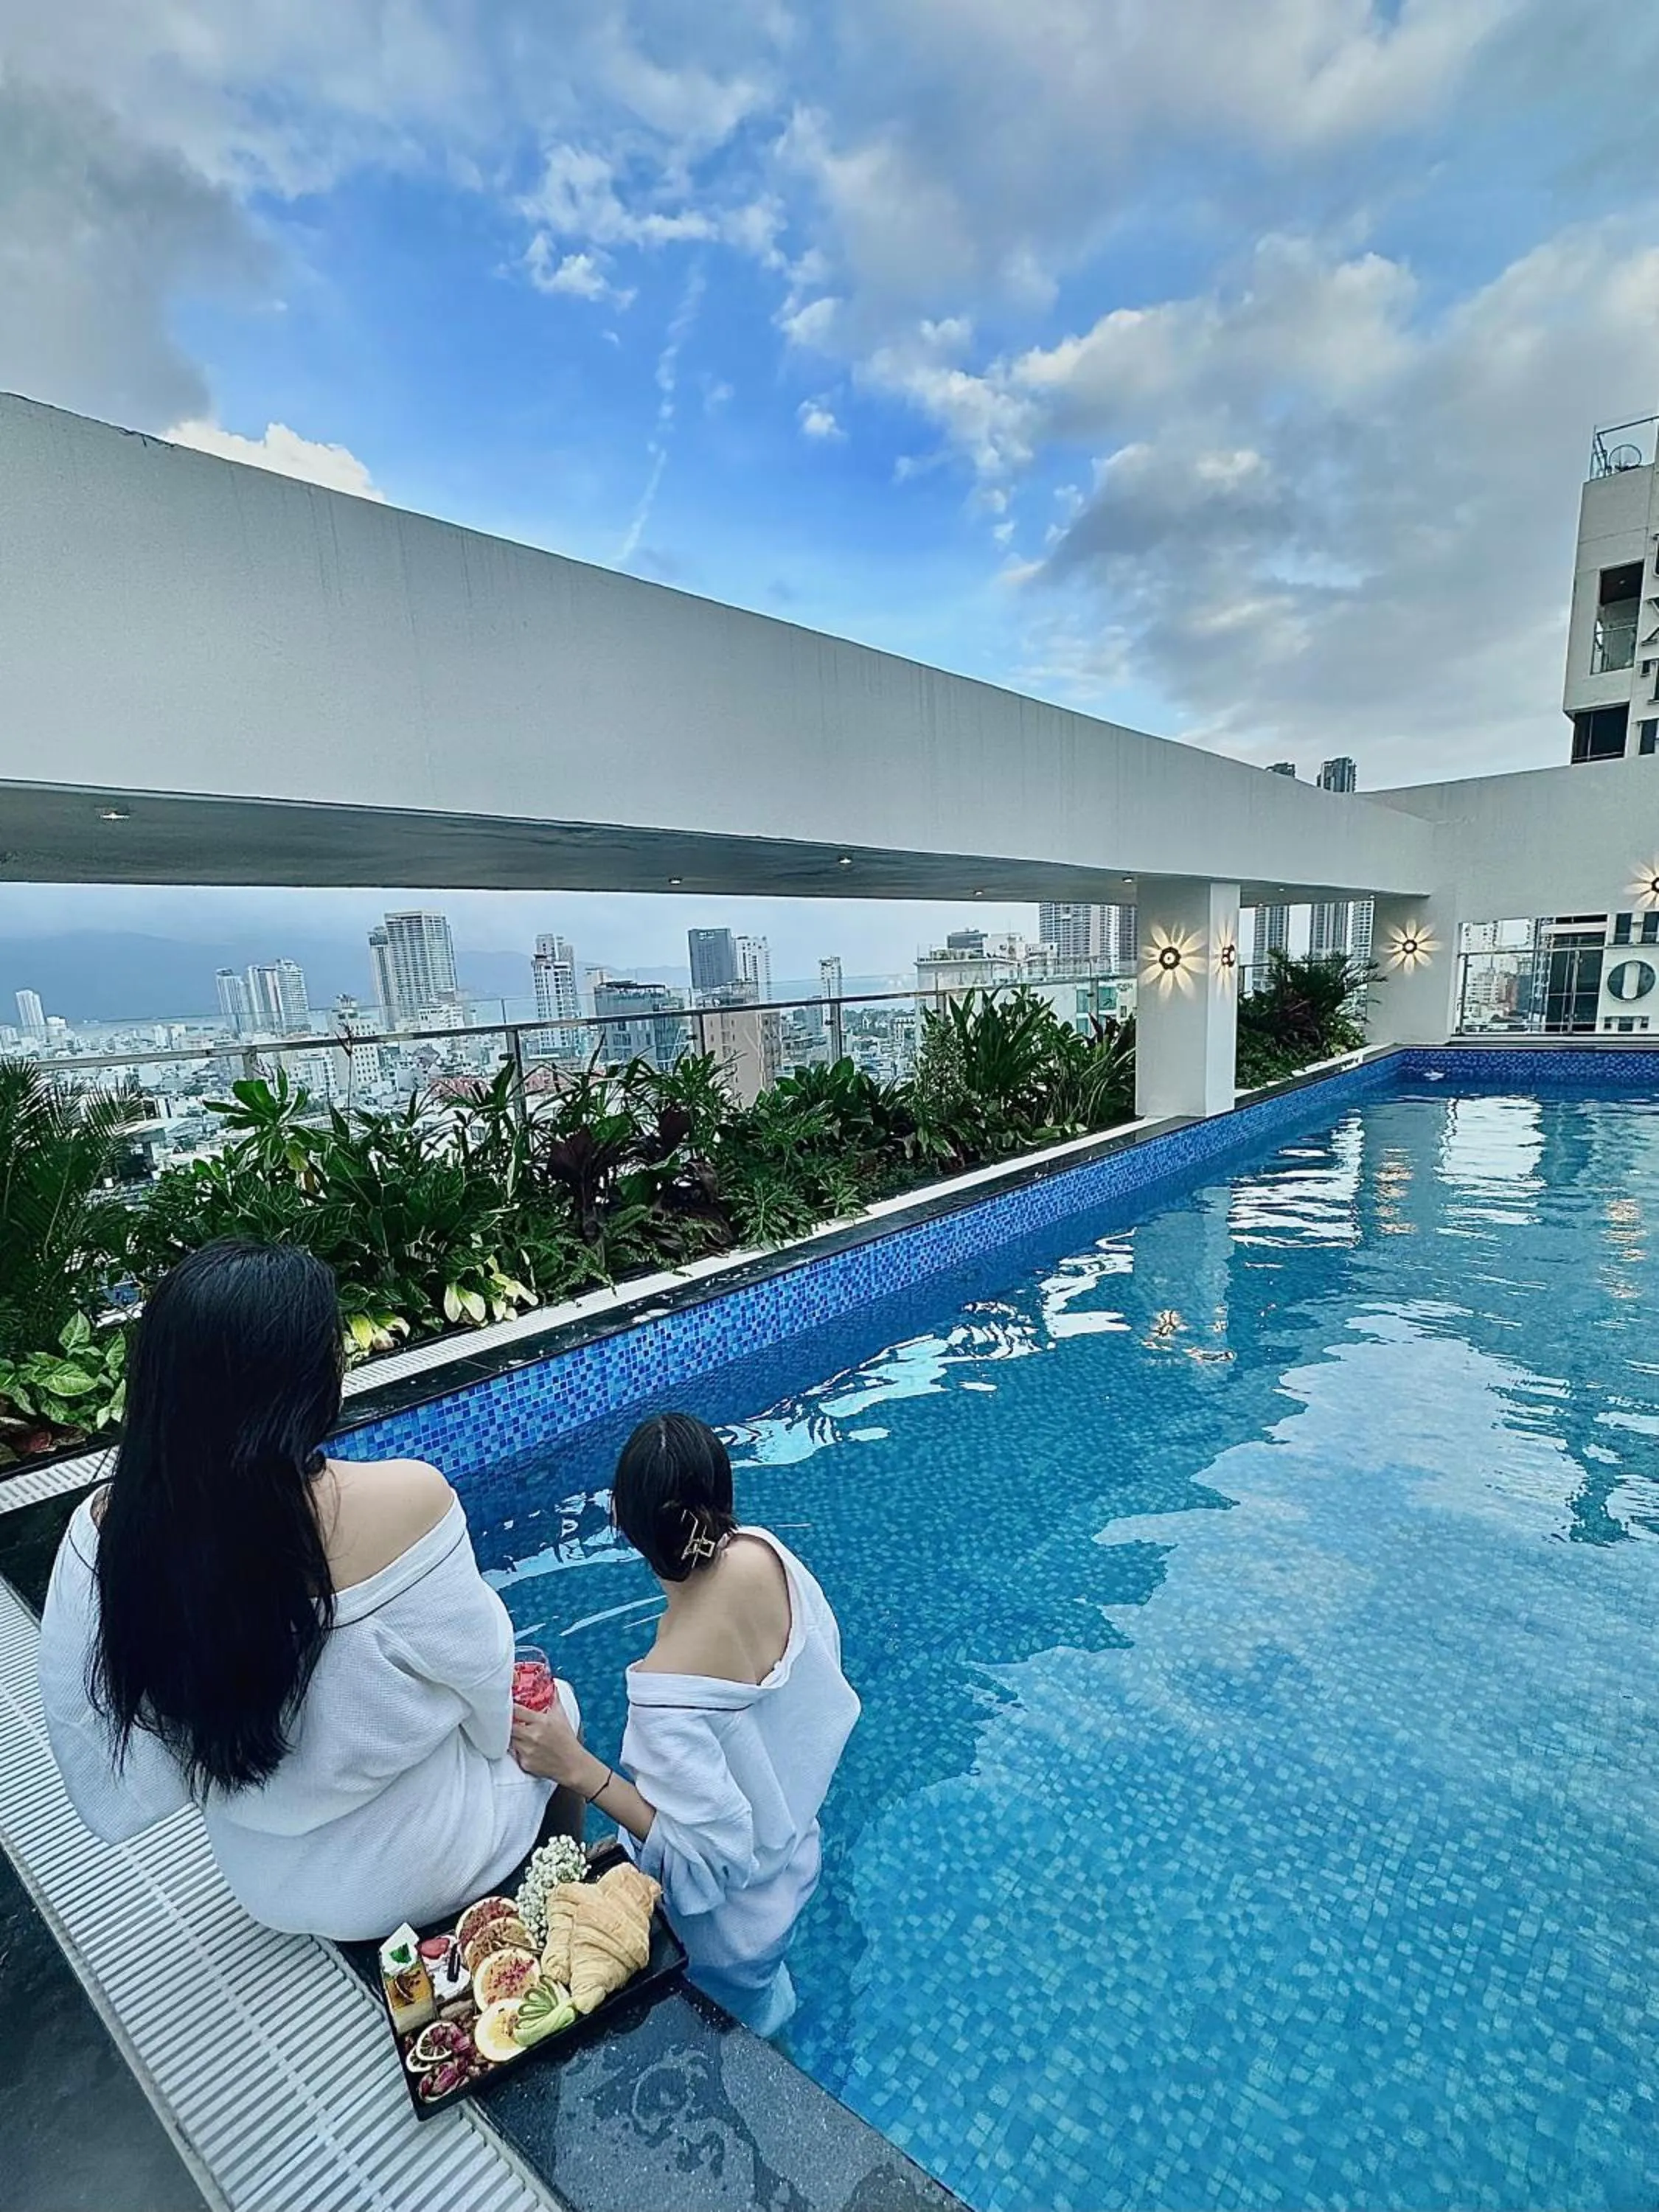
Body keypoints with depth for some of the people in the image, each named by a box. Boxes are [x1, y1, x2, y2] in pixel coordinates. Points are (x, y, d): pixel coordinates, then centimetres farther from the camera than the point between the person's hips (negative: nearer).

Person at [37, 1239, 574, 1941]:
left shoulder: (103, 1529, -23)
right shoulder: (406, 1501, -37)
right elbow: (480, 1673, -19)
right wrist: (497, 1731, 4)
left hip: (266, 1887, 5)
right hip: (421, 1868, -4)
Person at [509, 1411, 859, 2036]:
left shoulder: (665, 1690, -43)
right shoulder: (767, 1555, -28)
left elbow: (708, 1856, -30)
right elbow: (822, 1661, -9)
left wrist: (578, 1769, -36)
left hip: (729, 1924, -5)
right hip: (793, 1849, 5)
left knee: (743, 2017, 31)